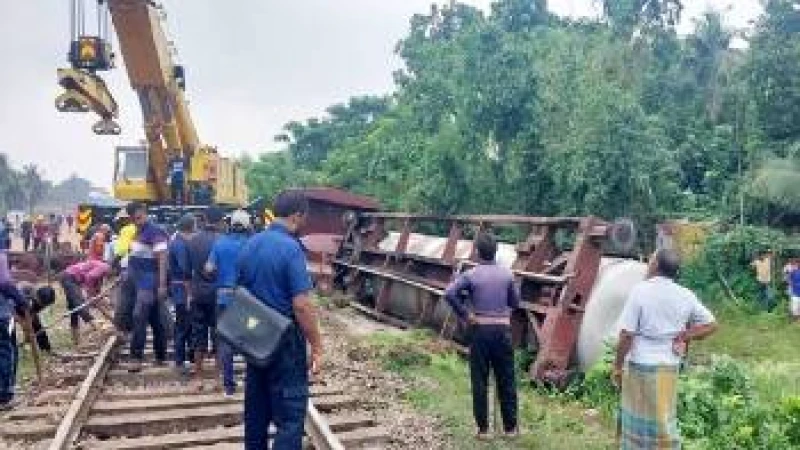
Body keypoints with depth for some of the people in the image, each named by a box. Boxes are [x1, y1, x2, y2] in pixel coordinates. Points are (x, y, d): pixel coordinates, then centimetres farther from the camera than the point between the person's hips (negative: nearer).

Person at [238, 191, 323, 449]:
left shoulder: (250, 245, 6)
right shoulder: (291, 248, -19)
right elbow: (301, 305, -22)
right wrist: (317, 347, -15)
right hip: (285, 341, -8)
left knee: (256, 408, 17)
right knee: (290, 415, -2)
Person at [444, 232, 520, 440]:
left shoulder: (471, 275, -6)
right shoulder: (507, 274, 2)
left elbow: (449, 293, -20)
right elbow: (515, 302, 9)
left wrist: (463, 314, -9)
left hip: (480, 330, -2)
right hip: (502, 329, 2)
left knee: (480, 381, 7)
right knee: (506, 380, 10)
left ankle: (483, 428, 12)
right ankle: (510, 427, 17)